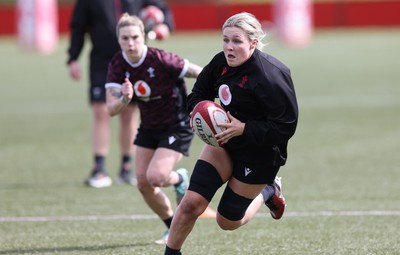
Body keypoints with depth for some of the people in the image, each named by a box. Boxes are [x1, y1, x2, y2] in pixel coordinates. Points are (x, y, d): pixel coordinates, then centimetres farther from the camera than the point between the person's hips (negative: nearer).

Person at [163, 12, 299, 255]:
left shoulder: (270, 77, -28)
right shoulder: (221, 62, -8)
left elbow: (285, 127, -25)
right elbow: (198, 95, 8)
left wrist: (243, 129, -30)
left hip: (259, 155, -5)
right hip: (224, 139, 5)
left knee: (228, 221, 8)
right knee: (191, 203, -10)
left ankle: (269, 192, 36)